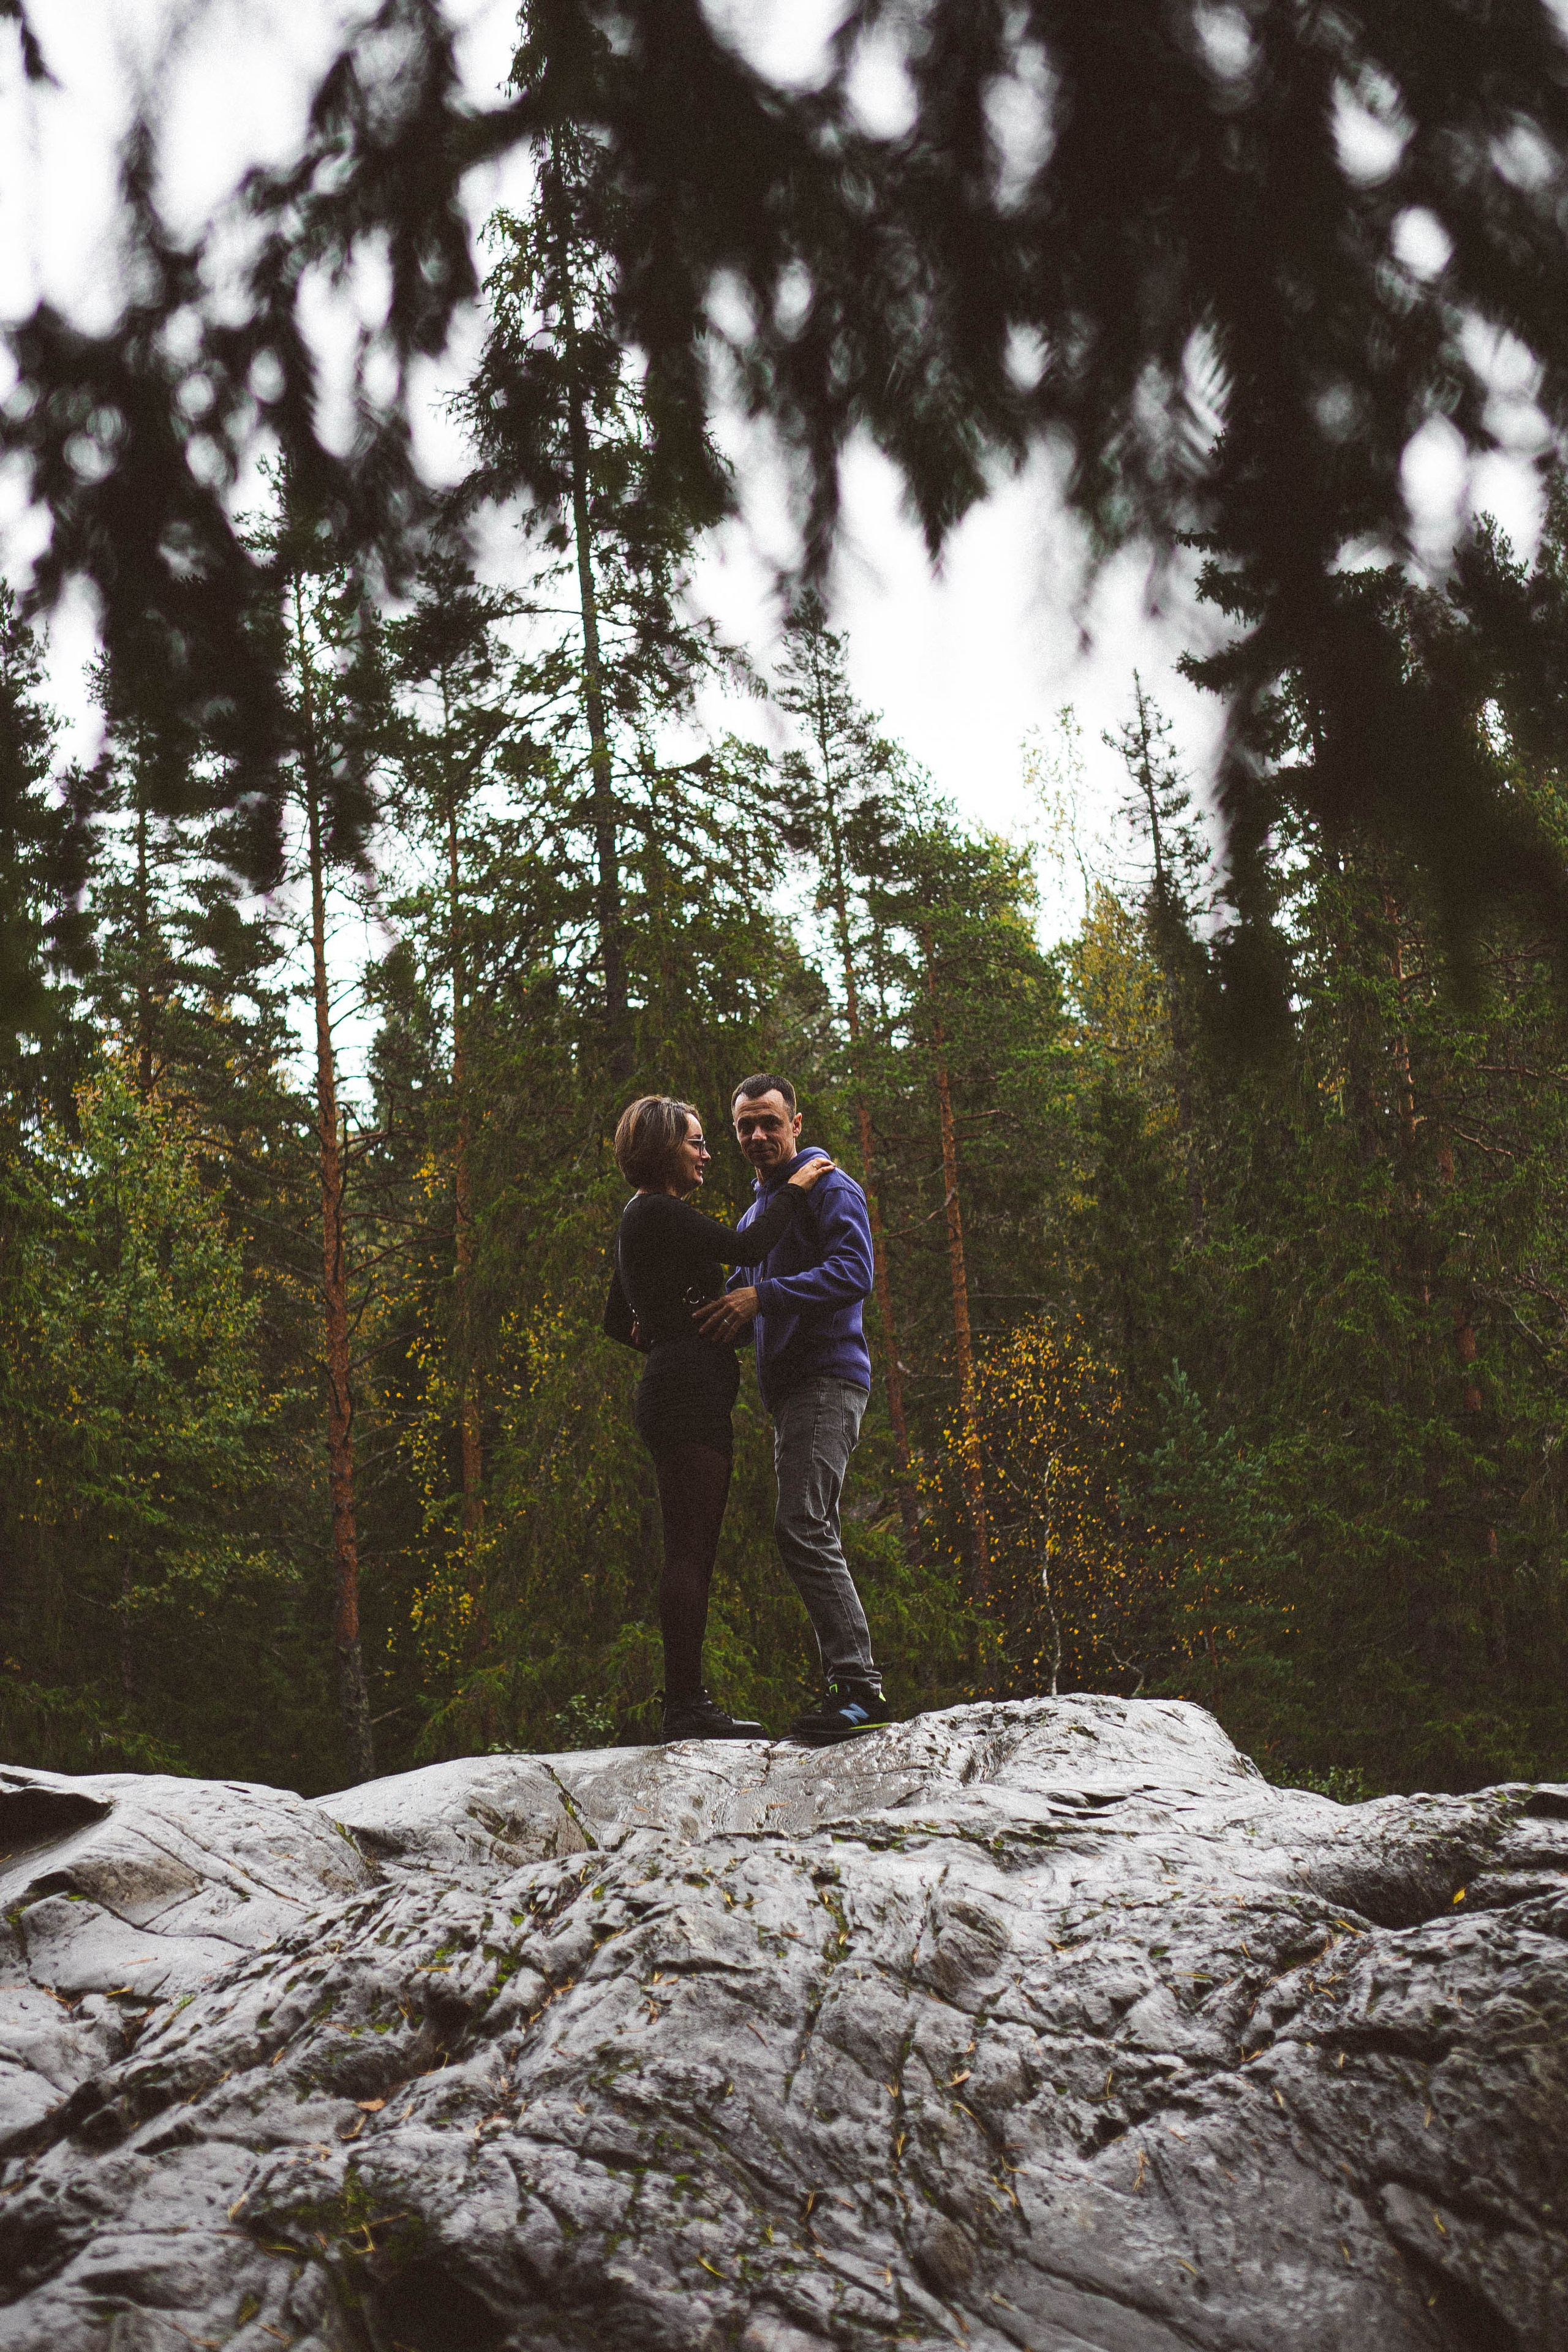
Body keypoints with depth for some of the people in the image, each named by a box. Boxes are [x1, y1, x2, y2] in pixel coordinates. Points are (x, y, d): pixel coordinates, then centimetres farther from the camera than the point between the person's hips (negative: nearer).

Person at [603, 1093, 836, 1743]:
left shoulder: (642, 1220, 22)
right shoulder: (659, 1213, -9)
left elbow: (617, 1320, 29)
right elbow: (748, 1247, -17)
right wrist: (793, 1188, -4)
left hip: (679, 1395, 11)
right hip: (689, 1396, -11)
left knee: (691, 1553, 8)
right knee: (690, 1550, -11)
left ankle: (687, 1705, 10)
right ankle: (685, 1706, -12)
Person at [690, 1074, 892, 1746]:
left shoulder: (828, 1187, -3)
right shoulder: (757, 1211, 25)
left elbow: (854, 1272, -18)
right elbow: (740, 1299, 28)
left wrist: (764, 1296, -24)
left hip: (826, 1379, -10)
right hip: (788, 1387, 10)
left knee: (803, 1527, -19)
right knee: (810, 1535, 7)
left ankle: (860, 1685, -21)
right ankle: (848, 1690, 8)